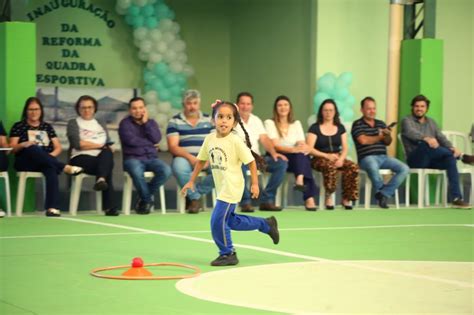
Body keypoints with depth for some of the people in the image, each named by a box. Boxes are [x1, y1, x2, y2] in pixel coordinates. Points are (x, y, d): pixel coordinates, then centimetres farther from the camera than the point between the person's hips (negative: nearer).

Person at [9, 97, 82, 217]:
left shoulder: (47, 127, 22)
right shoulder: (19, 126, 13)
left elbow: (58, 147, 16)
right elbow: (12, 148, 3)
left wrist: (51, 155, -7)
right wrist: (23, 145, -18)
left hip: (47, 162, 2)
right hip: (25, 162, -2)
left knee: (51, 169, -37)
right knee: (33, 149, -38)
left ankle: (52, 207, -49)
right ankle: (64, 167, -41)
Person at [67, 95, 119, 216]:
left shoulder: (101, 125, 27)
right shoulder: (73, 123, 12)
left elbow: (109, 145, 15)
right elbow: (78, 144, -6)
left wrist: (107, 148, -10)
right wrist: (99, 145, -2)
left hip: (102, 159, 4)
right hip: (81, 159, -4)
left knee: (107, 154, -35)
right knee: (107, 170, -34)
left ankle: (101, 179, -52)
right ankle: (110, 206, -42)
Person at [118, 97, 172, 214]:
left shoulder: (151, 122, 15)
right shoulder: (125, 123, 4)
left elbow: (156, 139, -3)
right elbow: (131, 140, -13)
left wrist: (146, 123, -4)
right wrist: (150, 143, -2)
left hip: (151, 158, 4)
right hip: (133, 158, -4)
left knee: (166, 170, -28)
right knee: (137, 172, -40)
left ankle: (144, 198, -8)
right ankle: (148, 199, -12)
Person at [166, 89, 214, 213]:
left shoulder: (209, 120, 15)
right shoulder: (175, 122, 5)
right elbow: (173, 146, -4)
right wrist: (190, 157, -18)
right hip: (184, 158, -3)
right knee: (179, 168, -39)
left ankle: (192, 195, -11)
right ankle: (195, 198, -14)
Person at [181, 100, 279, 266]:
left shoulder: (235, 141, -16)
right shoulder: (210, 139, 1)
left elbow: (251, 161, -10)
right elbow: (201, 160, 14)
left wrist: (255, 184, -11)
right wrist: (191, 181, 14)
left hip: (232, 187, -7)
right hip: (221, 188, 7)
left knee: (218, 221, -10)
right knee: (230, 220, 18)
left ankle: (228, 254, 10)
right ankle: (267, 224, 36)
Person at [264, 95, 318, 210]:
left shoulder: (296, 124, 19)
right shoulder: (270, 123, 4)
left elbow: (302, 144, 7)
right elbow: (275, 145, -11)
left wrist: (305, 148, -20)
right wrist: (293, 149, -28)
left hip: (296, 158, 4)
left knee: (304, 156, -31)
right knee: (300, 155, -33)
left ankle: (300, 180, -54)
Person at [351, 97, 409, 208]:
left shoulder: (381, 124, 20)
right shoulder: (357, 124, 3)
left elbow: (388, 142, 13)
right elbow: (363, 140, -12)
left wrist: (387, 135, -11)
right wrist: (379, 137, 3)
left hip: (383, 157, 6)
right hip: (367, 157, -6)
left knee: (404, 169, -17)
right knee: (373, 168, -41)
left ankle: (383, 194, -19)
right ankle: (386, 192, -16)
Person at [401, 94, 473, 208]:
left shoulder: (431, 122, 21)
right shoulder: (407, 121, 3)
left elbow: (441, 138, 8)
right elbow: (411, 133, -19)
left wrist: (452, 148, -14)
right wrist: (426, 138, -40)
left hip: (432, 160, 5)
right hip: (415, 160, -5)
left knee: (450, 158, -26)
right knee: (424, 143, -36)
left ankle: (457, 198, -33)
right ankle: (461, 156, -31)